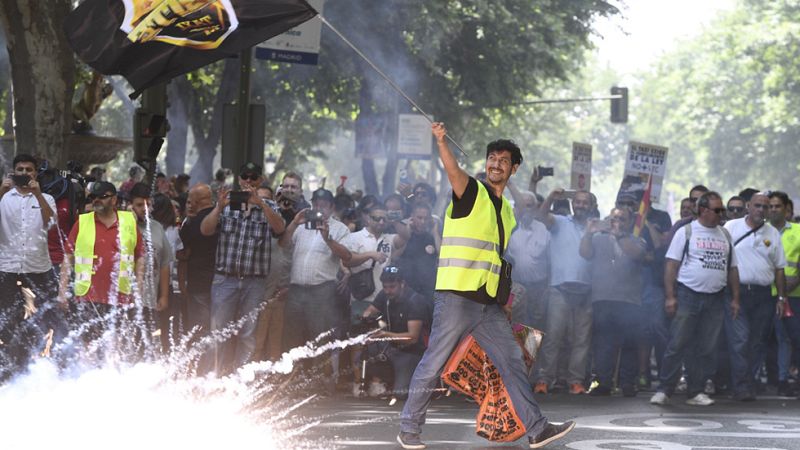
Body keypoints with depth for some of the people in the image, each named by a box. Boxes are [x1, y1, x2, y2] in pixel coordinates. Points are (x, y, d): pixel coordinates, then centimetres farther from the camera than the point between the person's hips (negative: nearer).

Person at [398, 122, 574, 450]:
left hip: (488, 304, 7)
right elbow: (453, 171, -25)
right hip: (456, 297, -7)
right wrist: (442, 142, -45)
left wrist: (504, 297, 24)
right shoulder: (471, 192, -3)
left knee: (512, 361, 4)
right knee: (433, 364, -3)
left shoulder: (506, 211, 19)